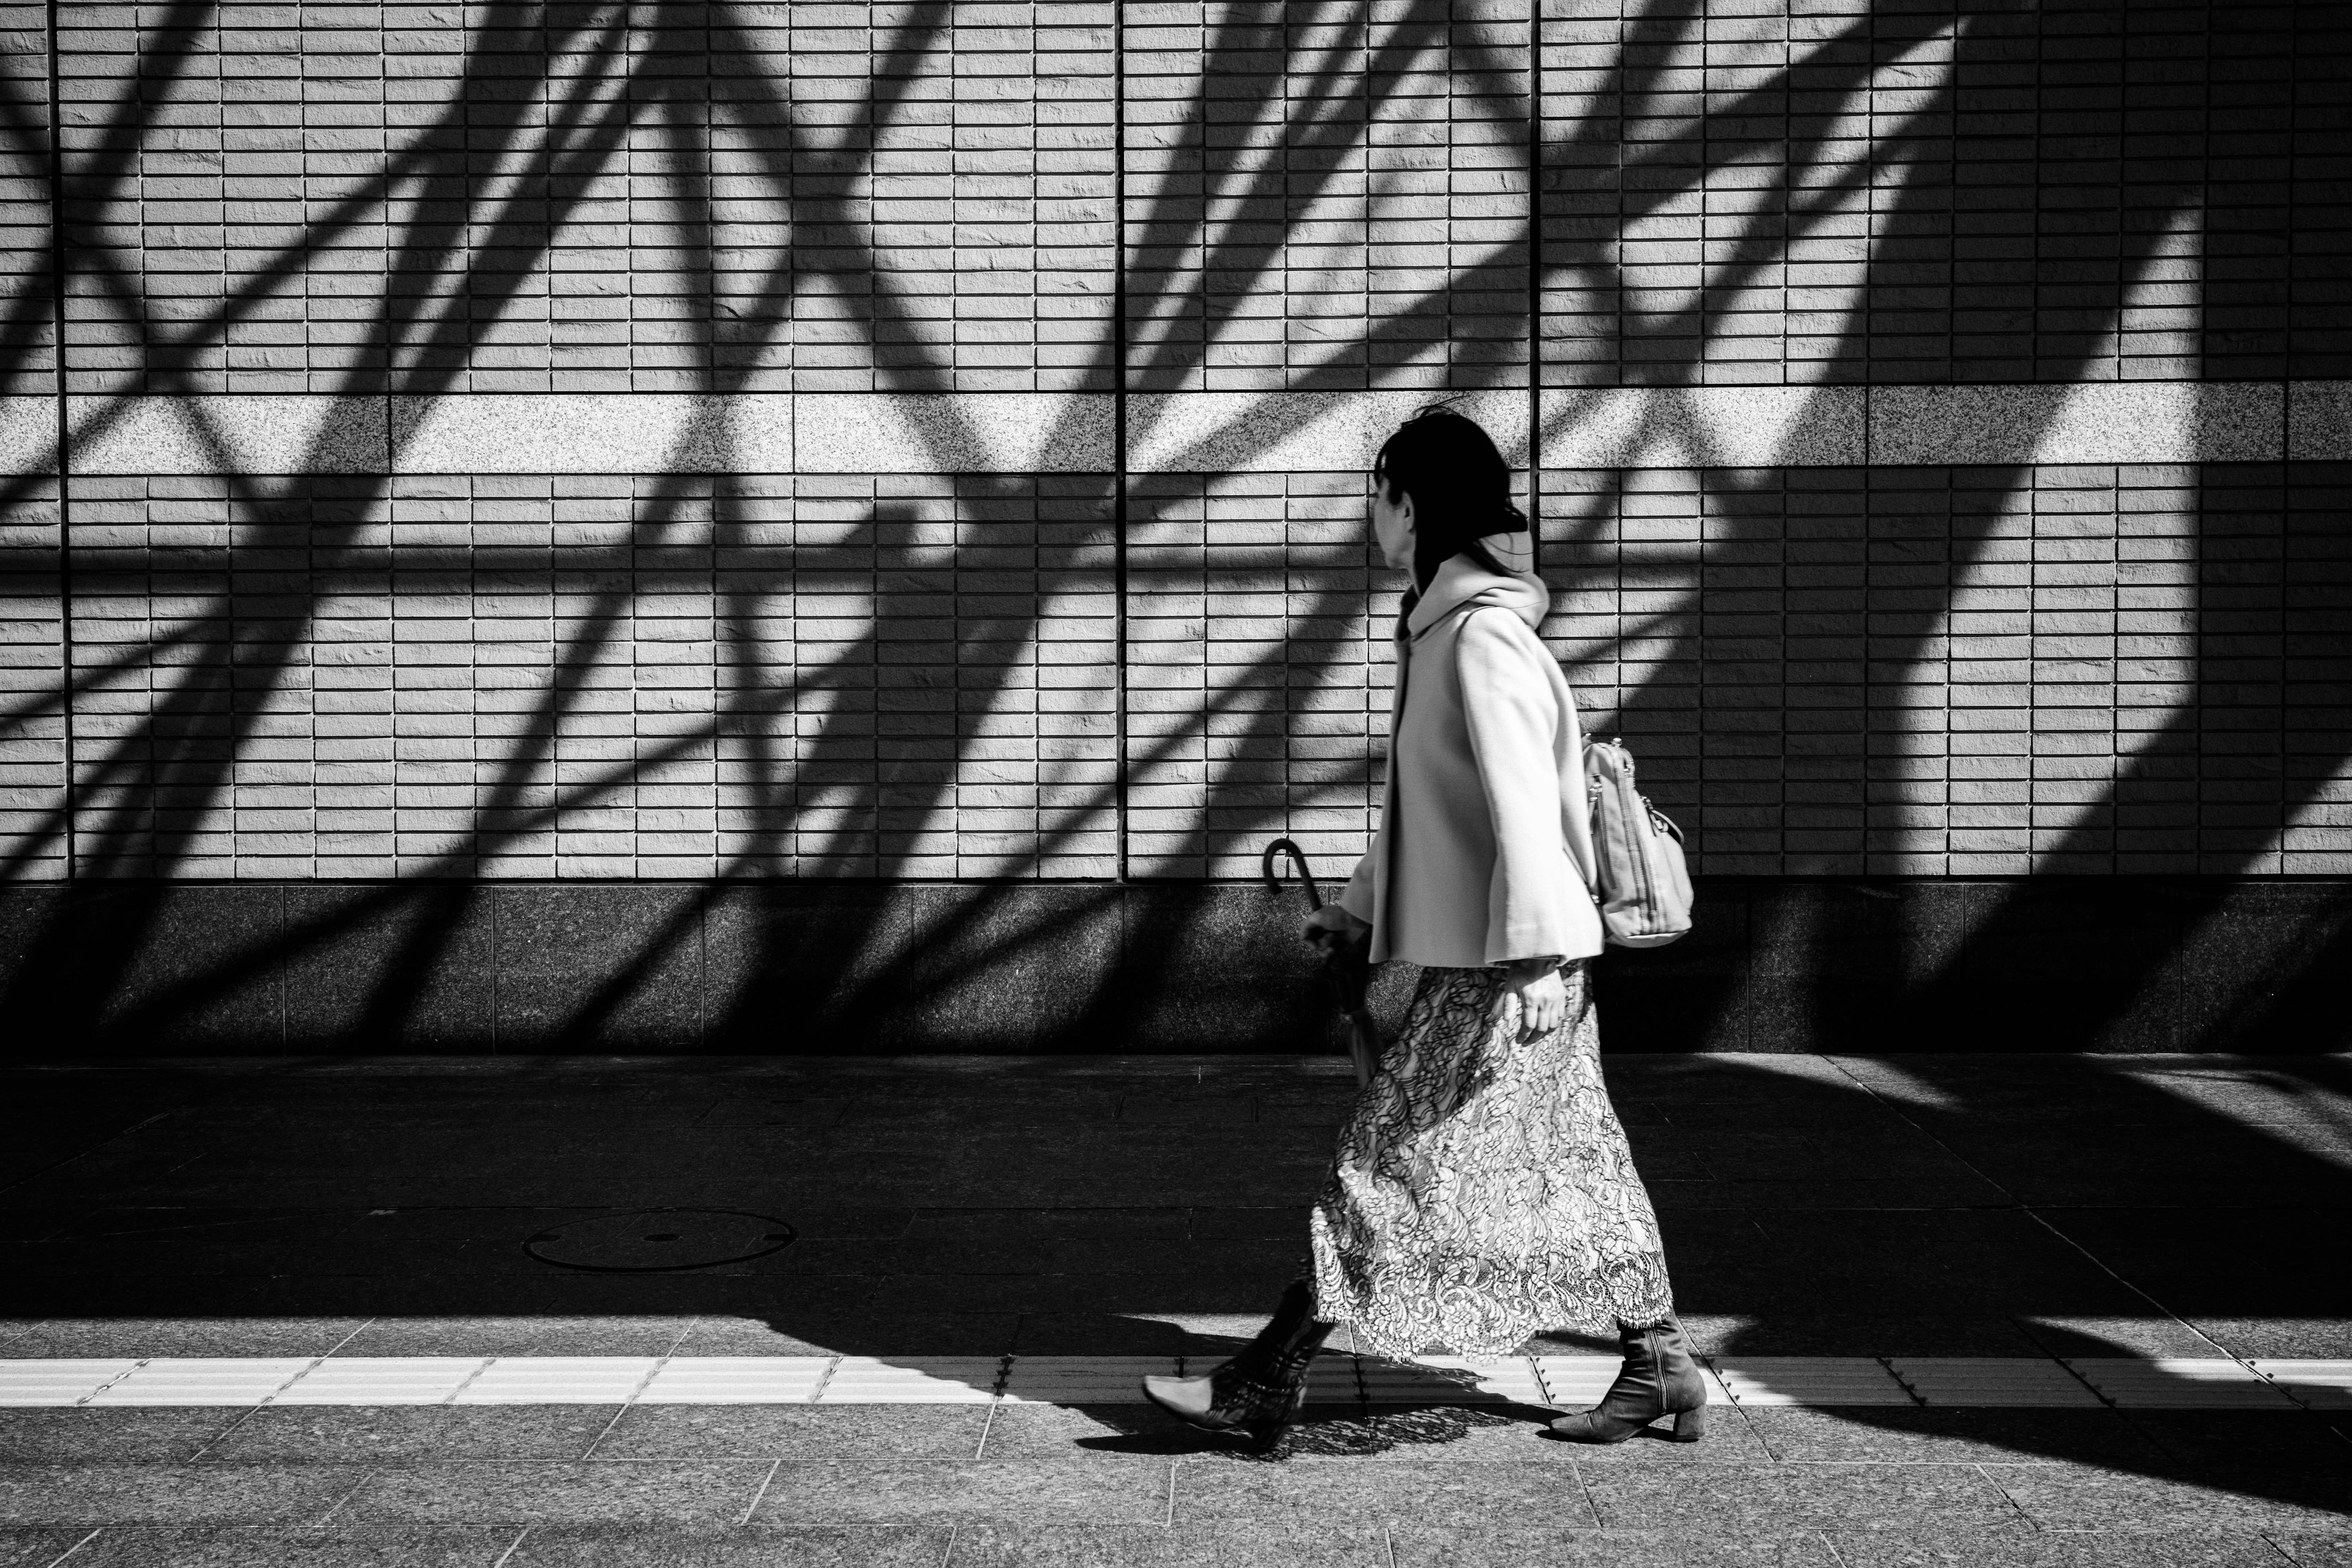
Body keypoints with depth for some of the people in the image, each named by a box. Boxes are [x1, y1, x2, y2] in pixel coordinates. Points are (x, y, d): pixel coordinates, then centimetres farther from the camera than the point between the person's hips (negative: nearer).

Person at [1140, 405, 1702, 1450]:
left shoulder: (1481, 636, -17)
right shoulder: (1444, 627, 14)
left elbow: (1523, 806, -22)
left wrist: (1523, 957, -24)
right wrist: (1360, 905, 25)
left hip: (1503, 967, -10)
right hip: (1478, 949, 10)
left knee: (1389, 1163, -5)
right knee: (1571, 1162, 14)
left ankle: (1263, 1392, 1)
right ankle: (1657, 1366, 22)